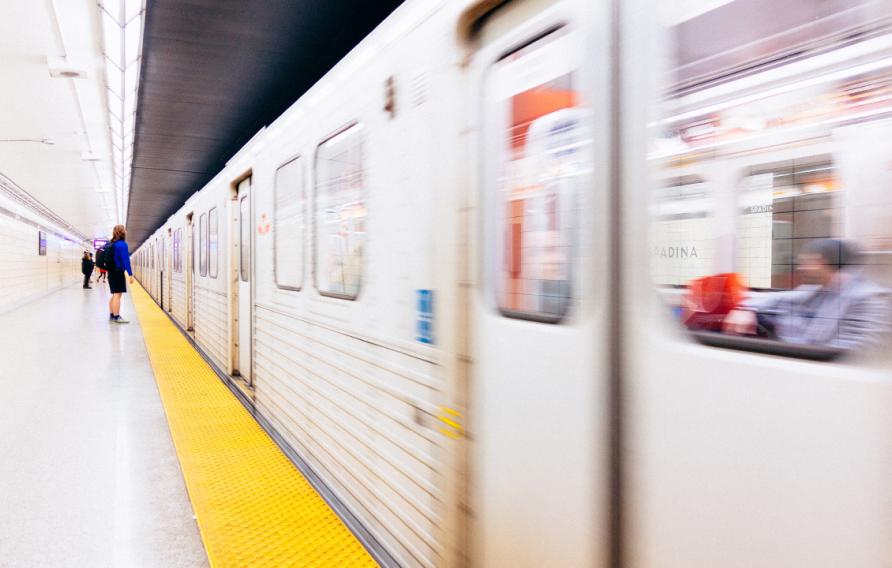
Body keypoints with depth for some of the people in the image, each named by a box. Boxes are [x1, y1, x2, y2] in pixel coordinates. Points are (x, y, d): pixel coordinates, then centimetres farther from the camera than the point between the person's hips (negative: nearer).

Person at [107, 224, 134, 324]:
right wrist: (130, 274, -18)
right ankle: (116, 317, -10)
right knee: (118, 295, -9)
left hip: (112, 272, 9)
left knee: (114, 295, 14)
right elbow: (126, 260, -18)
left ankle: (112, 316, 17)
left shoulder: (112, 244, 13)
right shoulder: (122, 244, -13)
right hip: (118, 272, -9)